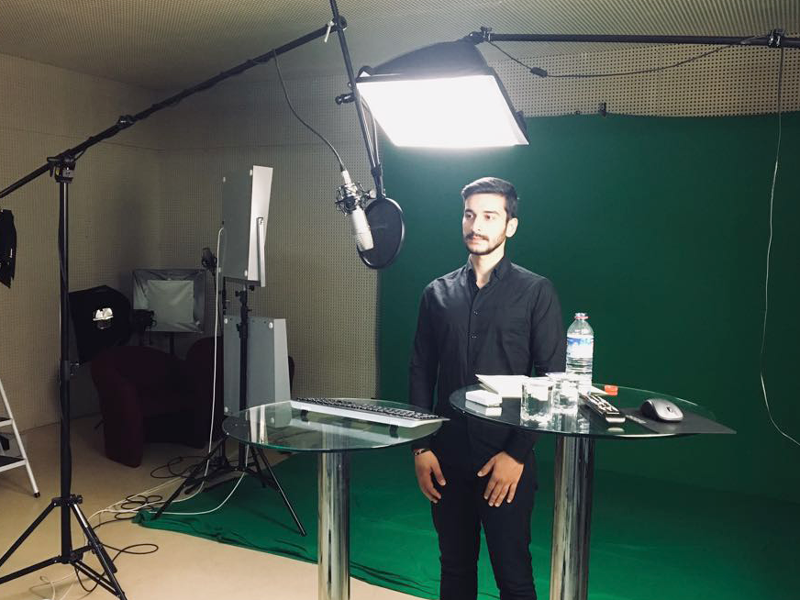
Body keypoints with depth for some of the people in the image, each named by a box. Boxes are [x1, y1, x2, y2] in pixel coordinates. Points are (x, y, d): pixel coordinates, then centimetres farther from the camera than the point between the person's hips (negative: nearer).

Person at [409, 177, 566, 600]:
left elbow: (551, 379, -6)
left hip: (506, 460, -3)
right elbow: (420, 373, 8)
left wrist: (517, 453, -11)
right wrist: (421, 447, 1)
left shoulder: (536, 292, -3)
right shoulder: (438, 293, 7)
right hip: (447, 458, 3)